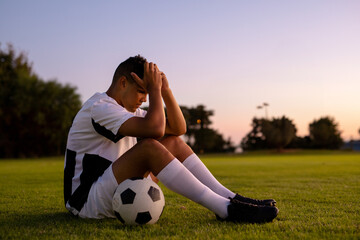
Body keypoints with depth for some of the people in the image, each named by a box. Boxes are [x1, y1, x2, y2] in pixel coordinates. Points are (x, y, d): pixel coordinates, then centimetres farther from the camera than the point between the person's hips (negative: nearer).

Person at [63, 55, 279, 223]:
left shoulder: (130, 110, 14)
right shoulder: (99, 107, -16)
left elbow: (179, 128, 8)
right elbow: (154, 129, -31)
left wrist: (165, 90, -1)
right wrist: (154, 89, -17)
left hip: (114, 193, 9)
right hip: (86, 201, -9)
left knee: (174, 143, -1)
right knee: (149, 147, -31)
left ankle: (231, 198, -7)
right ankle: (225, 209, -31)